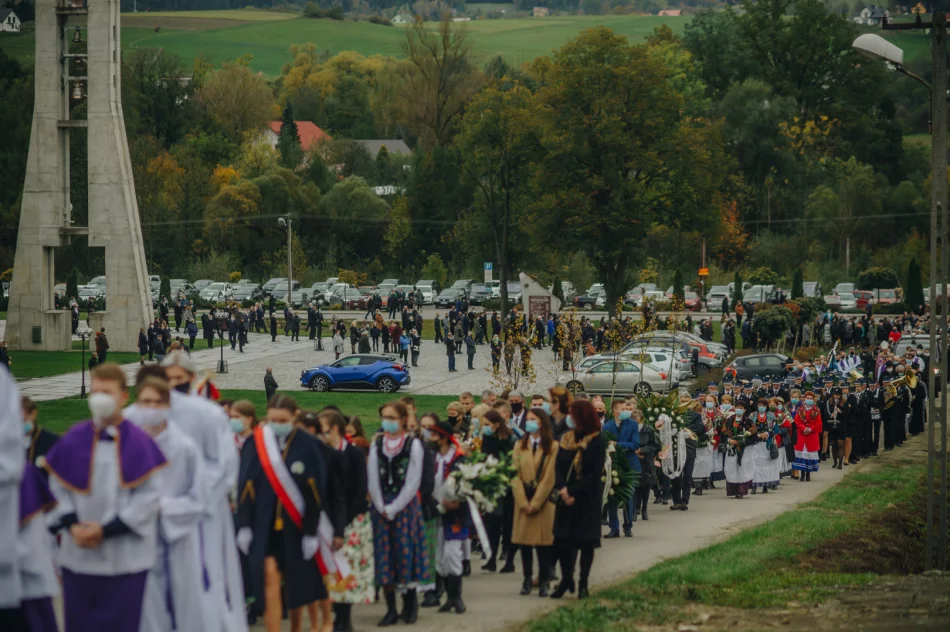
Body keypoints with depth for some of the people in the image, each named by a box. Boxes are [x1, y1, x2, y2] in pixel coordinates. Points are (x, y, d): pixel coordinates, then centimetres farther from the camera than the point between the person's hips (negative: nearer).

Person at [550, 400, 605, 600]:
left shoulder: (597, 442, -9)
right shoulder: (566, 439, 5)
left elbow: (595, 474, -13)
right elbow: (558, 467, 1)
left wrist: (572, 491, -17)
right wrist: (563, 490, -14)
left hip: (588, 499, -4)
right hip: (566, 497, 4)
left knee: (586, 541, 2)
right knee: (563, 539, 3)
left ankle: (583, 584, 10)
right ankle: (566, 579, 17)